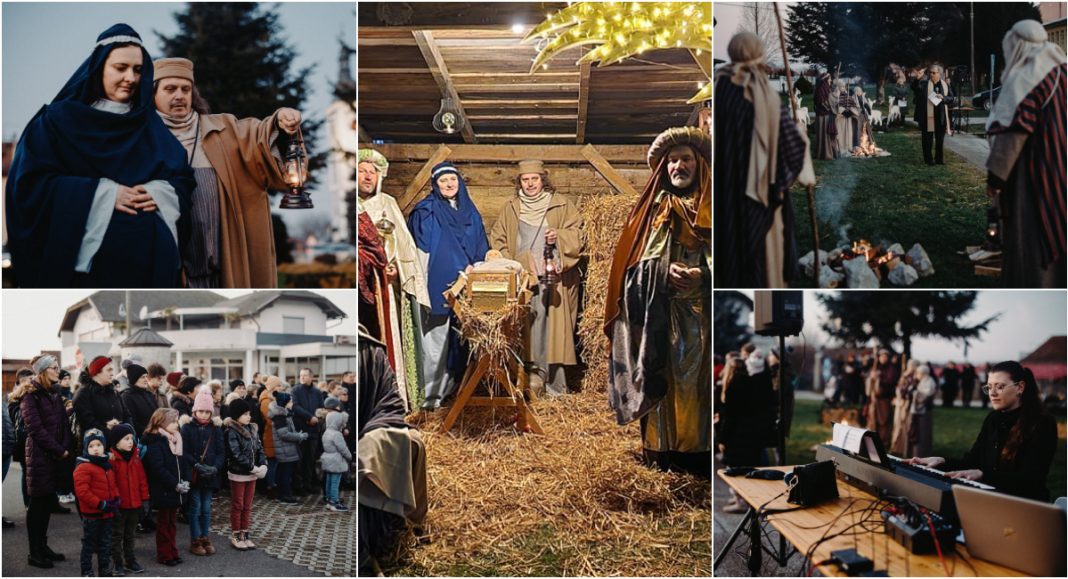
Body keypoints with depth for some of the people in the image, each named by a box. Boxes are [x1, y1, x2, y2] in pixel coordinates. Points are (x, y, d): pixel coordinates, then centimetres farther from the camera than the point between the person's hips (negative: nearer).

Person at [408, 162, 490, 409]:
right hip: (437, 286, -5)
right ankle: (432, 393, 1)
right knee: (436, 339, -5)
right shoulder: (426, 212, -1)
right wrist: (422, 286, -14)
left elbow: (481, 251, 19)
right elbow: (420, 250, -8)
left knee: (462, 339, 8)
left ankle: (453, 386, 18)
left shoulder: (470, 212, 15)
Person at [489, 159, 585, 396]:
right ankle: (536, 371, -4)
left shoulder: (562, 205, 8)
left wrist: (559, 237, -14)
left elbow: (579, 236, 5)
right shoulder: (510, 208, 15)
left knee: (552, 326, -6)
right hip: (522, 278, 2)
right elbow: (497, 241, 17)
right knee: (530, 324, -7)